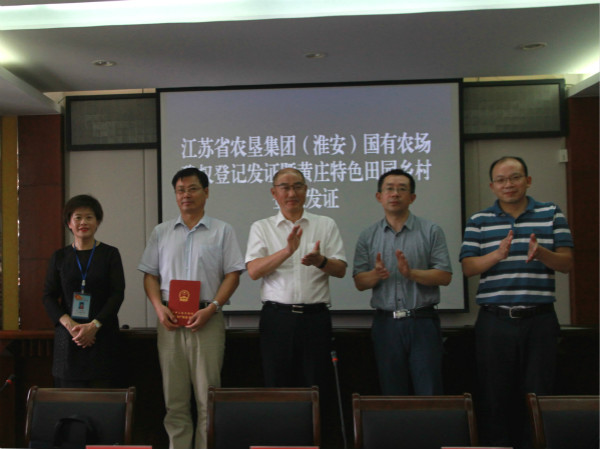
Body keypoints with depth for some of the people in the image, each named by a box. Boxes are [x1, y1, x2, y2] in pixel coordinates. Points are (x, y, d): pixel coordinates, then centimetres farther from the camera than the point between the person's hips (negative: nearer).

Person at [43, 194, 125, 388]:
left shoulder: (110, 254, 5)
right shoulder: (59, 257, 11)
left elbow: (118, 294, -2)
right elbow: (48, 297, 6)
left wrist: (94, 325, -14)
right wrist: (70, 325, -10)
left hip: (102, 335, -1)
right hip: (67, 337, 2)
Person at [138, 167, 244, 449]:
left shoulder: (222, 231, 6)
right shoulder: (161, 233, 14)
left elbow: (232, 274, 0)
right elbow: (150, 275, 12)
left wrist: (211, 309, -12)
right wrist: (159, 308, -4)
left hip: (207, 319, -2)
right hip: (170, 320, 3)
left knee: (207, 396, -2)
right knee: (174, 397, 6)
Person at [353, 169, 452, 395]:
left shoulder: (431, 231, 4)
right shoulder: (367, 236, 10)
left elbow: (445, 276, -3)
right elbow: (359, 282, 5)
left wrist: (412, 273, -17)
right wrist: (376, 275, -15)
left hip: (423, 323, -2)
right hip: (386, 323, 2)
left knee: (429, 393, -2)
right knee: (392, 394, 10)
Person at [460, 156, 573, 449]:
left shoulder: (551, 215, 7)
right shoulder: (479, 221, 7)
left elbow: (567, 263, 2)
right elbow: (468, 267, -1)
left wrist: (541, 253, -19)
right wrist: (498, 254, -19)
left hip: (539, 320, 0)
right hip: (495, 322, 0)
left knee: (538, 394, 4)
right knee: (496, 395, 7)